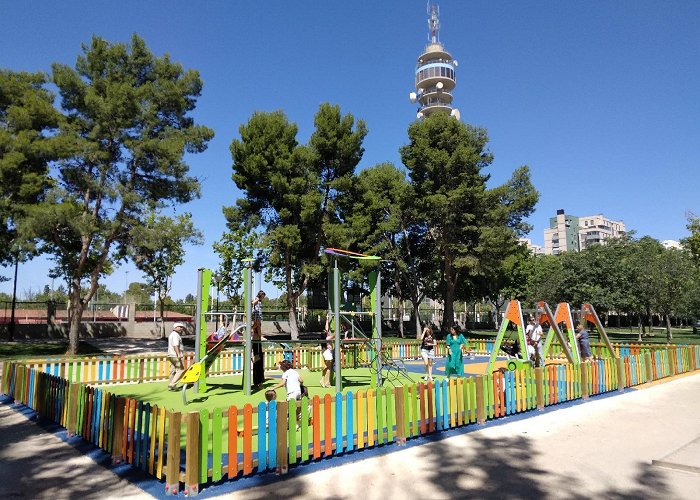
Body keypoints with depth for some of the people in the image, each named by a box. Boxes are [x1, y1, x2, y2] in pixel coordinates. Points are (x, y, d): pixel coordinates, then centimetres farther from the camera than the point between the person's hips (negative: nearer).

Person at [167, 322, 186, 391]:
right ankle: (172, 384, -11)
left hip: (171, 356, 10)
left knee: (173, 371, 12)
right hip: (176, 356, -10)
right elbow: (175, 345, -25)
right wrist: (178, 355, -33)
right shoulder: (175, 335, -13)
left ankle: (170, 386, 14)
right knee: (181, 370, -7)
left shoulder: (171, 334, 21)